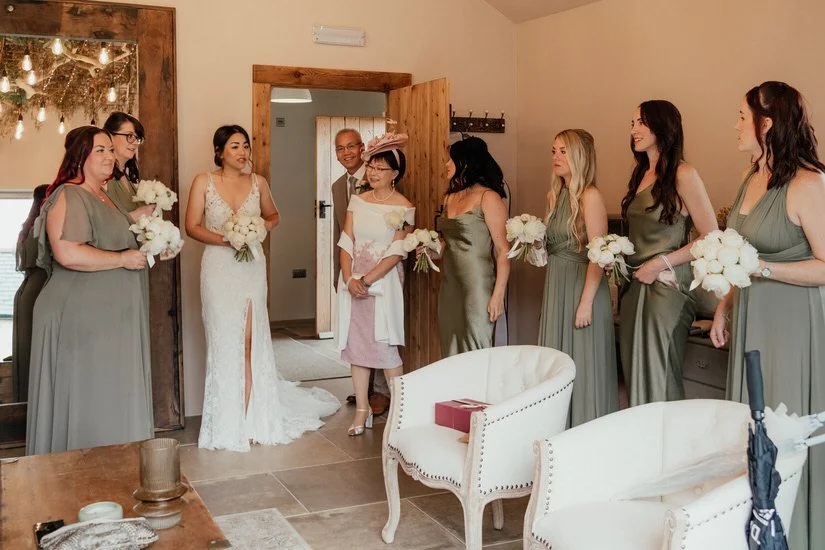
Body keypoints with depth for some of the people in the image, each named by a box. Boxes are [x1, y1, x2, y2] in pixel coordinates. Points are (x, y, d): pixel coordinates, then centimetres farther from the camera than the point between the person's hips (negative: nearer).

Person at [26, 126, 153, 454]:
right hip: (80, 316, -9)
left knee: (113, 396, 12)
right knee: (85, 398, -2)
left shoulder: (105, 198, 17)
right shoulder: (69, 196, -12)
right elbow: (67, 254, -25)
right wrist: (123, 259, -15)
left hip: (112, 315, 9)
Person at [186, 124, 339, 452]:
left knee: (250, 342, 2)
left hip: (252, 268, 2)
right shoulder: (203, 182, -1)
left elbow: (273, 216, 20)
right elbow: (192, 226, -3)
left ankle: (251, 420, 12)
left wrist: (260, 229, -1)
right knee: (224, 342, 1)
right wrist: (226, 239, -16)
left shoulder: (258, 183, 6)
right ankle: (229, 424, 11)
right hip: (219, 268, -2)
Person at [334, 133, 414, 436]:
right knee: (355, 344, 7)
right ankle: (362, 410, 17)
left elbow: (396, 253, -11)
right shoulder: (358, 201, 8)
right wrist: (349, 279, -10)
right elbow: (346, 242, 3)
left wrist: (367, 280, -15)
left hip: (383, 282, -5)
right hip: (353, 282, 5)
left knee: (384, 346, -4)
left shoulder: (403, 208, -5)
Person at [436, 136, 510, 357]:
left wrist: (498, 294, -18)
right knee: (451, 351, 12)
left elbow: (503, 250, -13)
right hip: (449, 285, 7)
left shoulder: (488, 198, -9)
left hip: (477, 287, -7)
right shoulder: (450, 198, 12)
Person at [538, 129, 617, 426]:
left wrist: (586, 302, -21)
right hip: (555, 286, 8)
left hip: (582, 286, -8)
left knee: (582, 365, -2)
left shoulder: (590, 196, -11)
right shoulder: (555, 195, 13)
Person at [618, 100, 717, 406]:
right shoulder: (641, 175, 14)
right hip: (635, 286, 7)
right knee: (635, 373, 10)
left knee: (659, 378, -1)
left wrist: (662, 263, -15)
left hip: (667, 286, -7)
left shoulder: (682, 175, -9)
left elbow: (710, 238, -12)